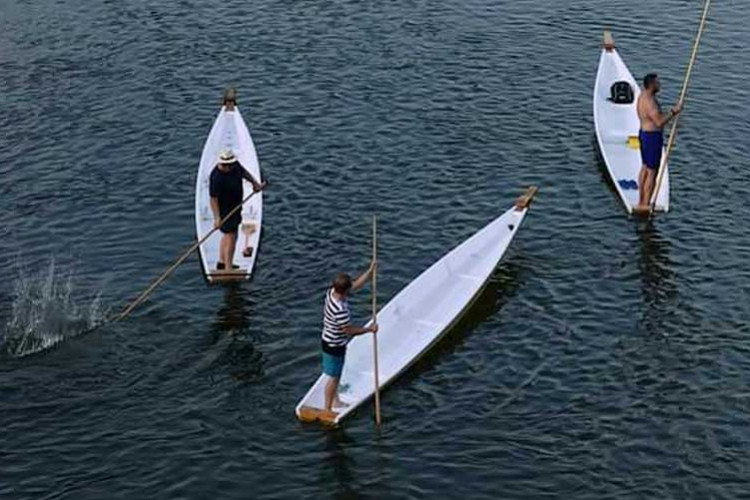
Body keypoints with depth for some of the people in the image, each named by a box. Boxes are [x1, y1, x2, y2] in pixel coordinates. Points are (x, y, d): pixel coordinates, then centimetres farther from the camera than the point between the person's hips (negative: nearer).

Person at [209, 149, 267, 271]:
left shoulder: (234, 165, -9)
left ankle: (222, 262, 39)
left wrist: (255, 183, 5)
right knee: (231, 237, -5)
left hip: (235, 206, 9)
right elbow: (213, 198, -29)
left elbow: (244, 172, 14)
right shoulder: (217, 178, -32)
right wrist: (217, 218, -31)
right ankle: (228, 269, 4)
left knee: (228, 234, 22)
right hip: (225, 210, -9)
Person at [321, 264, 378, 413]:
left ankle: (335, 401, 43)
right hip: (334, 346, -9)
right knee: (333, 377, 8)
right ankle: (327, 410, 21)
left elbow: (356, 285, 2)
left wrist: (370, 271, -3)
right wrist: (369, 329, -14)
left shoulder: (332, 292, -12)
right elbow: (349, 330, -26)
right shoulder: (340, 310, -37)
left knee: (336, 374, 26)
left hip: (330, 340, 9)